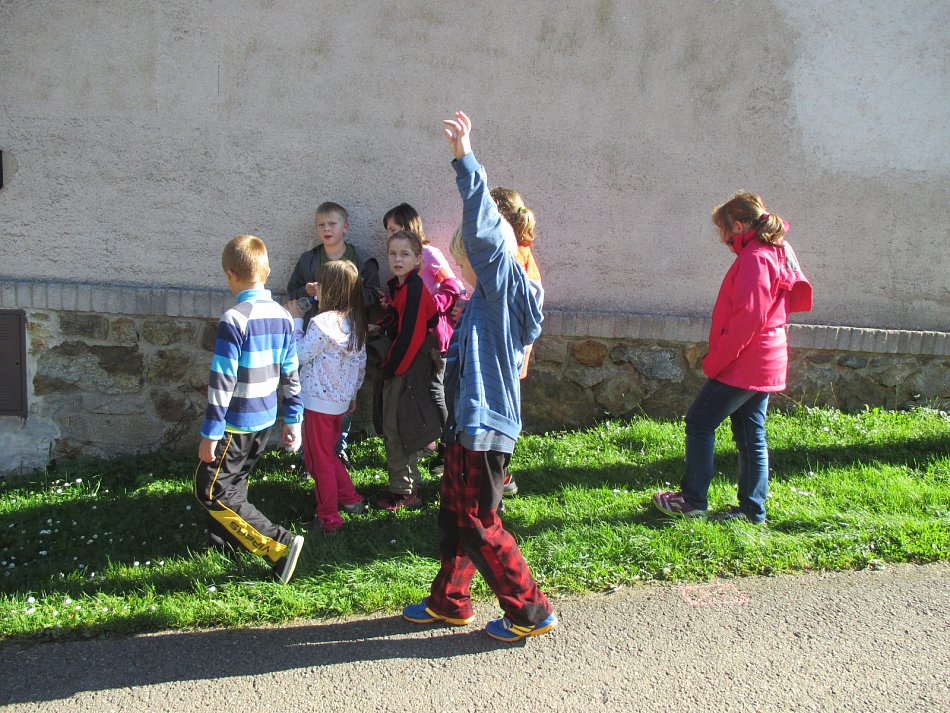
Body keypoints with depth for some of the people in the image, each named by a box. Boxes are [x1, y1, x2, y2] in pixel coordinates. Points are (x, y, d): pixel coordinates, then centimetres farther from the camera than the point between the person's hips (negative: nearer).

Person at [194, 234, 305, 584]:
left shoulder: (234, 320, -20)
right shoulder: (282, 316, 2)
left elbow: (222, 382, -19)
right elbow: (290, 374, 7)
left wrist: (210, 433, -14)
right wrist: (293, 420, 15)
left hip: (236, 424, -8)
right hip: (265, 421, 8)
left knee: (211, 490, 1)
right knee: (234, 482, 23)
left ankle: (279, 544, -6)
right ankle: (223, 542, 36)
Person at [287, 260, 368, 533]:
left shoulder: (322, 322, -21)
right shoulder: (355, 322, 3)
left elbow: (300, 355, -12)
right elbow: (361, 362, 10)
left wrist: (296, 320, -2)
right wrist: (353, 392, 21)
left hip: (319, 400, -8)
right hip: (341, 399, 8)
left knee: (320, 460, 5)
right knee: (327, 454, 24)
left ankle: (328, 518, 15)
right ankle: (350, 500, 29)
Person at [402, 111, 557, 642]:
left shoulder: (505, 285, -13)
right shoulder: (485, 300, 15)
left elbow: (483, 232, -26)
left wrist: (465, 158, -29)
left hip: (486, 428, -10)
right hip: (469, 425, 10)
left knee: (479, 525, -1)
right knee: (455, 515, 18)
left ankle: (532, 611, 12)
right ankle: (450, 603, 32)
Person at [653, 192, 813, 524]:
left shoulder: (754, 258, -16)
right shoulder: (776, 253, 15)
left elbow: (748, 317, -24)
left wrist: (715, 360, -18)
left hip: (743, 364, -10)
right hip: (765, 364, 10)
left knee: (699, 422, -1)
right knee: (751, 434, 13)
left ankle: (692, 500, 7)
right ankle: (753, 509, 19)